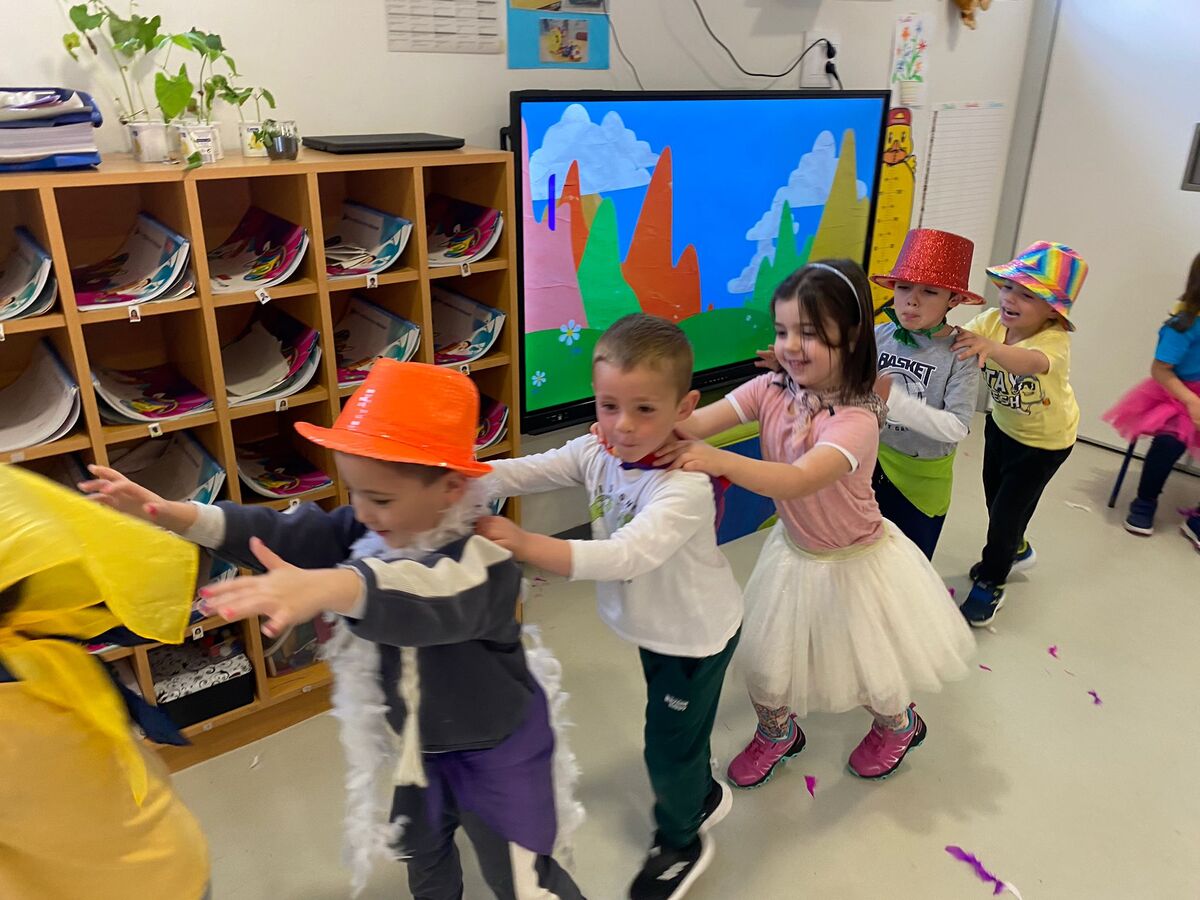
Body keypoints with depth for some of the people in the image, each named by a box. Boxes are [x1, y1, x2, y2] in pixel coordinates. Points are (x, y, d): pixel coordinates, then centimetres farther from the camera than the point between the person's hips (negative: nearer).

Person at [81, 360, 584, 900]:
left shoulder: (483, 557, -36)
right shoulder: (368, 530, -11)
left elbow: (428, 597, -57)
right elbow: (283, 534, -18)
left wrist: (324, 587, -75)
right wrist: (173, 515, -31)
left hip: (495, 749, -7)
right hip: (420, 740, 7)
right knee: (420, 848, 30)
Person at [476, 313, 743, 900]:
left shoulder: (684, 488, -37)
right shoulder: (598, 453, -14)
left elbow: (624, 556, -49)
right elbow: (522, 472, -19)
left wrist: (524, 544, -58)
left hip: (696, 635, -7)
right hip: (654, 625, 7)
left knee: (668, 744, 11)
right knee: (676, 726, 29)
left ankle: (680, 842, 41)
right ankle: (703, 795, 58)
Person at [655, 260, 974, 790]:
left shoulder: (856, 420, -33)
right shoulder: (771, 390, -16)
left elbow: (799, 481, -48)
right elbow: (695, 423, -28)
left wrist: (719, 460, -61)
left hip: (853, 563, -4)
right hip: (794, 552, 5)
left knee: (872, 673, 17)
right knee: (763, 663, 13)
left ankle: (899, 724, 53)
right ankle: (777, 733, 46)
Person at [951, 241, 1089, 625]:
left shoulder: (1055, 339, -35)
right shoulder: (992, 321, -18)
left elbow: (1030, 363, -57)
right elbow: (962, 338, -33)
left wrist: (990, 347, -75)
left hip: (1044, 440, -5)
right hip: (1002, 424, 5)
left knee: (1008, 508, -2)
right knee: (995, 496, 19)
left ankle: (991, 582, 22)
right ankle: (1015, 549, 51)